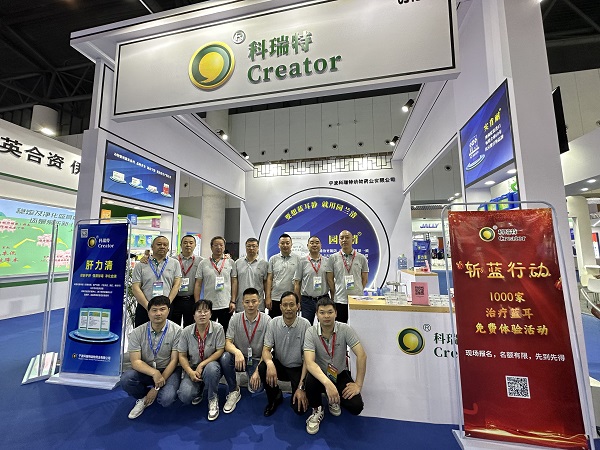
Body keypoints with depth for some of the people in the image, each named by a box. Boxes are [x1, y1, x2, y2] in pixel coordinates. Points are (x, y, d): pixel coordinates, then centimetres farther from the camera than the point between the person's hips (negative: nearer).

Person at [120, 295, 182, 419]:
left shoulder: (176, 331, -16)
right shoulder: (137, 332, -9)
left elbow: (174, 361, -13)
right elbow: (135, 361, -12)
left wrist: (157, 387, -15)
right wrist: (154, 373, -29)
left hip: (168, 370, -2)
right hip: (145, 370, 2)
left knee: (166, 399, -26)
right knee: (126, 379, -27)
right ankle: (144, 398, 5)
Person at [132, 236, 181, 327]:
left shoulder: (174, 263, 7)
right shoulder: (141, 265, 7)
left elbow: (176, 285, 2)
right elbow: (135, 288, 0)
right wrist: (148, 306, -10)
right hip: (144, 308, 1)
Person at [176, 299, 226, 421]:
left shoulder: (218, 328, -15)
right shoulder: (186, 331, -8)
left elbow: (220, 351, -14)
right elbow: (182, 355, -2)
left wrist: (202, 365, -22)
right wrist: (190, 372, -16)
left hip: (211, 364, -2)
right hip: (192, 367, 2)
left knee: (211, 368, -38)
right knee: (185, 396, -23)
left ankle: (213, 399, -6)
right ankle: (199, 389, 17)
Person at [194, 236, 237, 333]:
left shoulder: (231, 262, 3)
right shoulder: (203, 264, 3)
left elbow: (234, 283, 2)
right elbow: (198, 285, 3)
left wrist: (233, 301, -3)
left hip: (226, 306, 0)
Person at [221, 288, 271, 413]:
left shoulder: (266, 320, -14)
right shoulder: (235, 318, -9)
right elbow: (228, 342, -13)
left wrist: (258, 370, -20)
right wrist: (237, 352, -35)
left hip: (257, 360, -1)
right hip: (239, 358, 1)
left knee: (256, 387, -22)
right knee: (225, 357, -28)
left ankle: (251, 375, 16)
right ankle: (234, 391, -3)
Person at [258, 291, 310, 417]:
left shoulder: (305, 325, -18)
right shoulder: (273, 323, -11)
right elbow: (266, 349, -11)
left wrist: (301, 387, -19)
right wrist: (270, 363, -34)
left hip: (298, 368, -2)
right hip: (279, 365, 2)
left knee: (300, 408, -18)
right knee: (262, 368, -27)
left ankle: (296, 395, 20)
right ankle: (275, 397, 3)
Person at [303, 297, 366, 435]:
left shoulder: (345, 329, -19)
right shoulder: (311, 332, -21)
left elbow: (361, 355, -18)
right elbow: (309, 362, -31)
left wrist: (358, 384, -19)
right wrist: (328, 383, -45)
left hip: (340, 374, 2)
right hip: (319, 373, -1)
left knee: (356, 407, -20)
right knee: (310, 381, -34)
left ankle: (333, 400, 16)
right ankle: (317, 410, 1)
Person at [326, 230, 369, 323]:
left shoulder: (361, 258, 3)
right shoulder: (333, 258, 2)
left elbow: (365, 279, 8)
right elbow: (330, 279, 4)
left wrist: (358, 292, 2)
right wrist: (335, 294, 1)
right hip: (339, 300, 0)